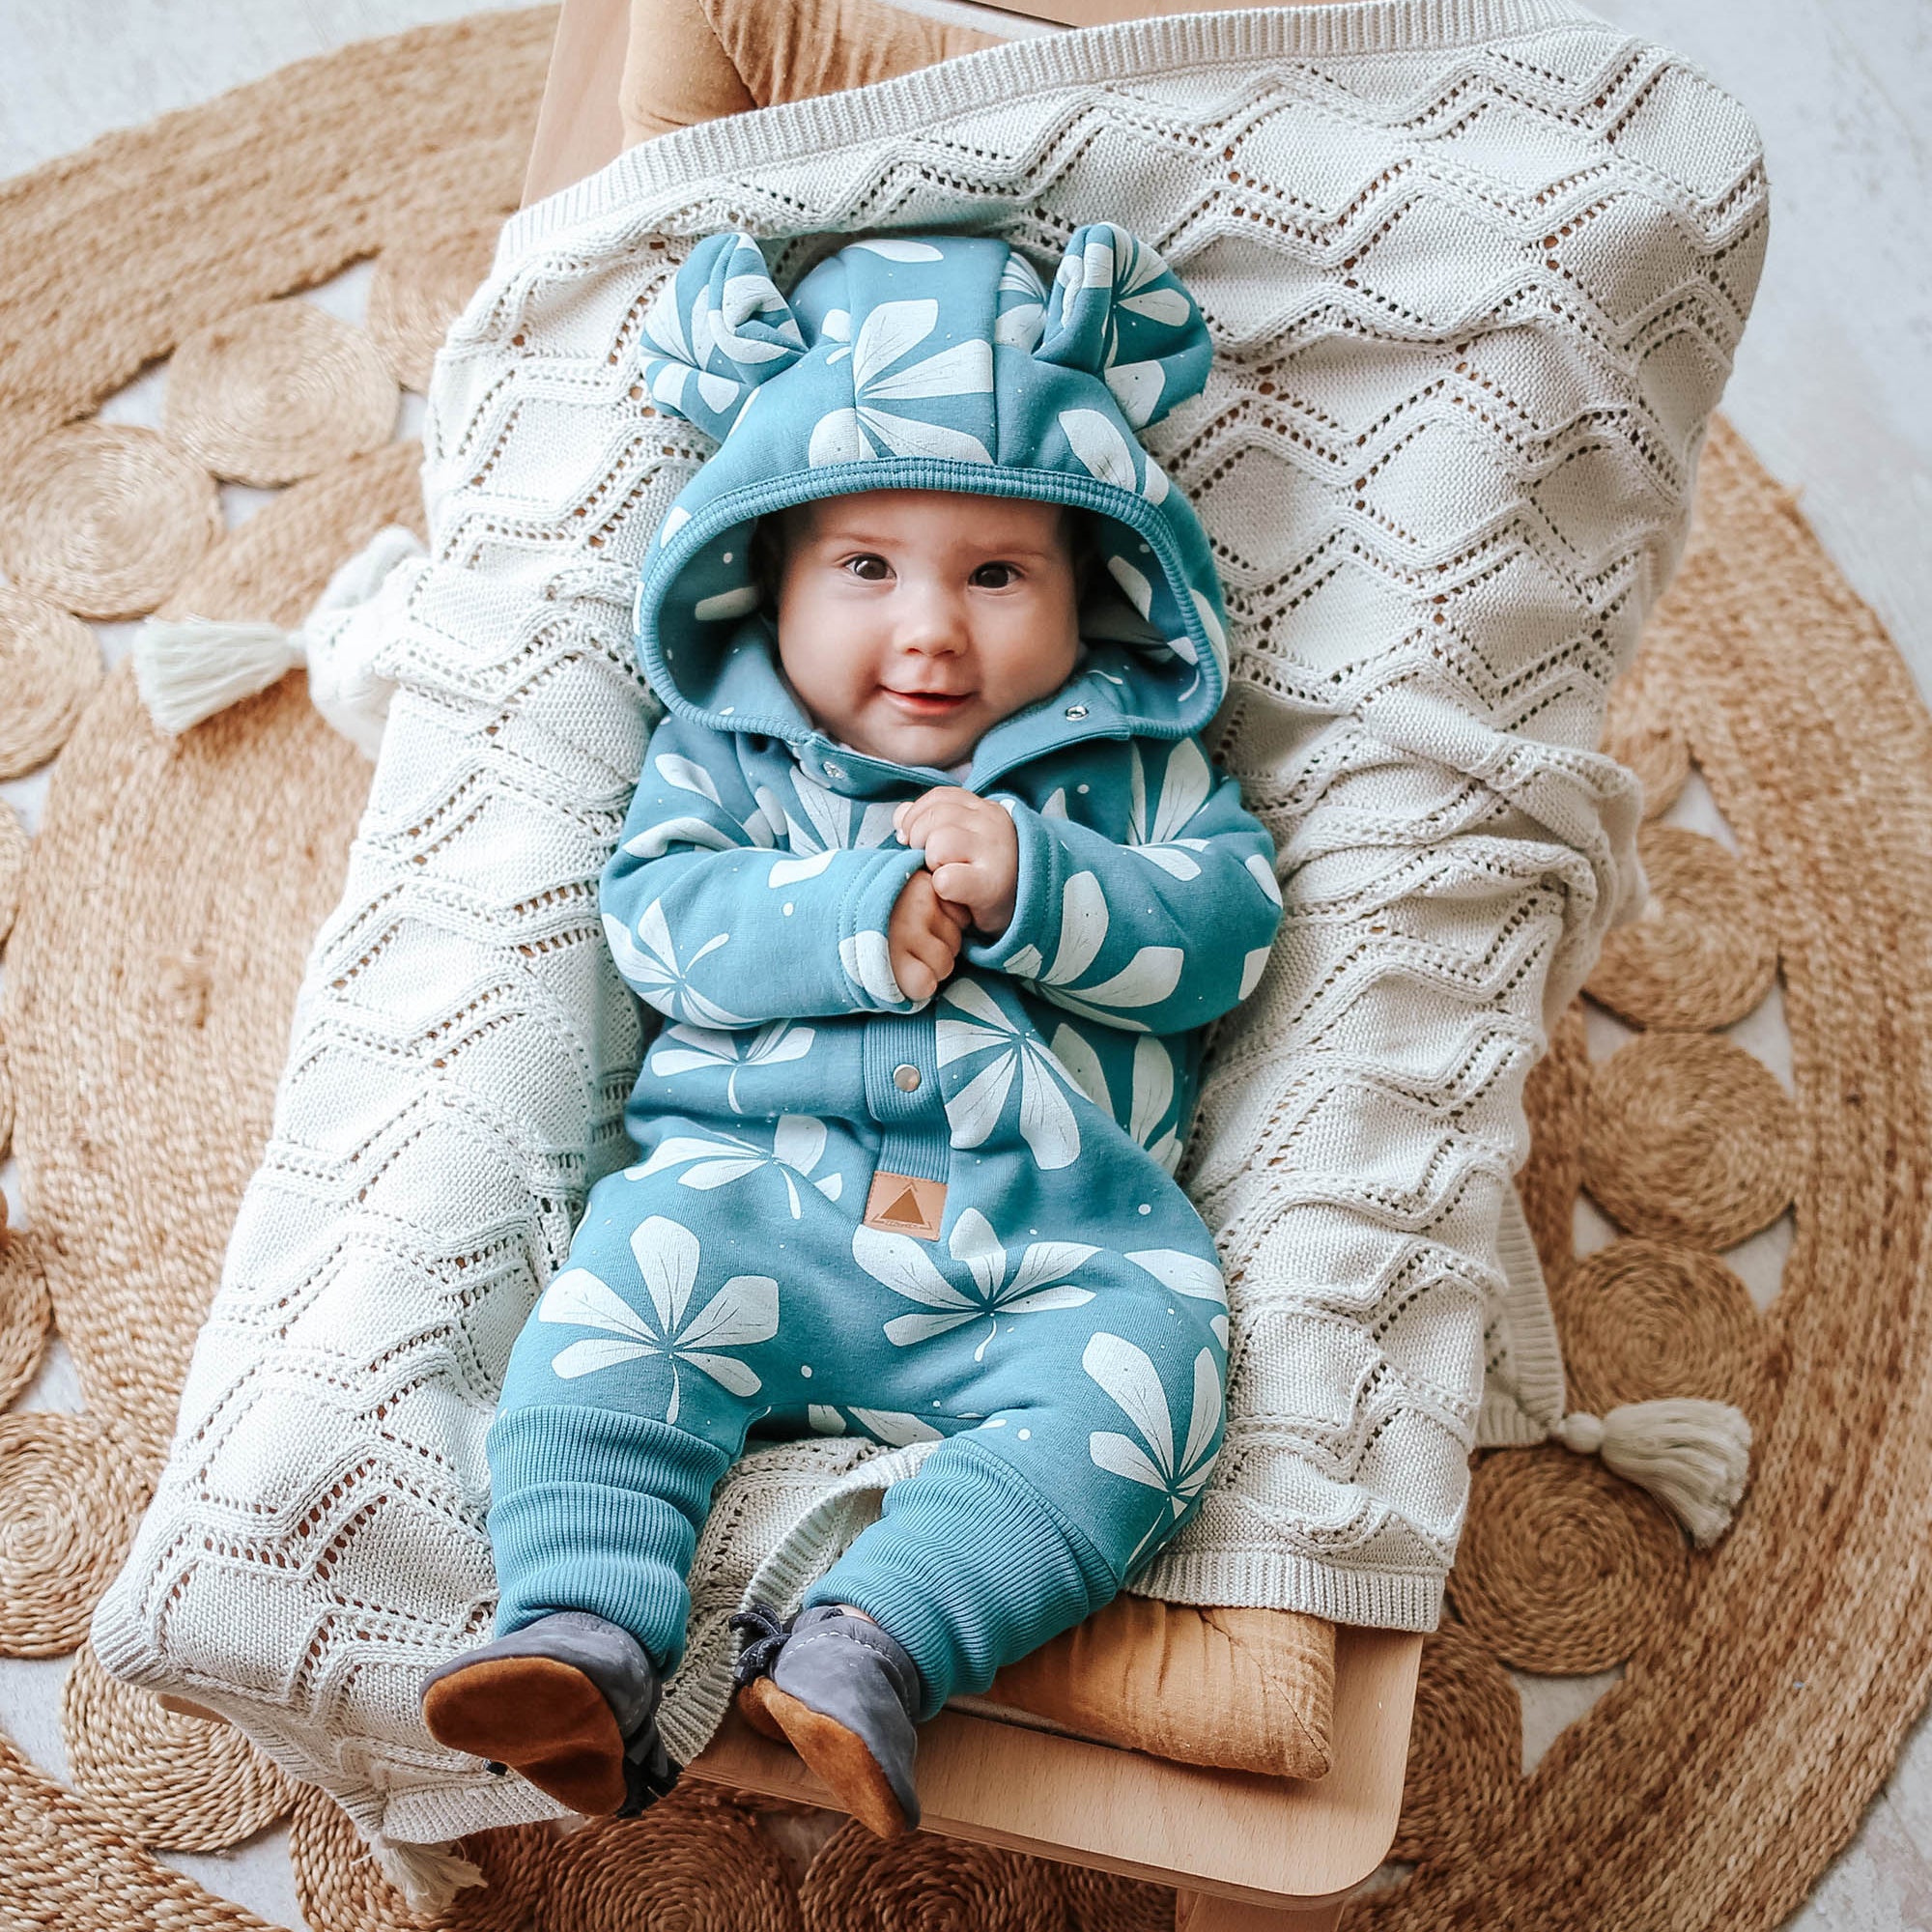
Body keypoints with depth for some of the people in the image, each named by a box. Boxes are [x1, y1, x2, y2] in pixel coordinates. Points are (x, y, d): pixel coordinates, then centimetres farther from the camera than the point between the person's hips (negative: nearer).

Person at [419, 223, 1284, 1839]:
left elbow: (1226, 923, 1)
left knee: (1135, 1383, -26)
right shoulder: (726, 747, 14)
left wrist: (1028, 884, -15)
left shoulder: (1131, 760, 13)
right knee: (621, 1288, -26)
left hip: (1062, 1234, 0)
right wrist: (848, 918, -15)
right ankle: (587, 1631, -23)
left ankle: (875, 1645, -30)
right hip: (753, 1182, 0)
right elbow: (654, 914, 0)